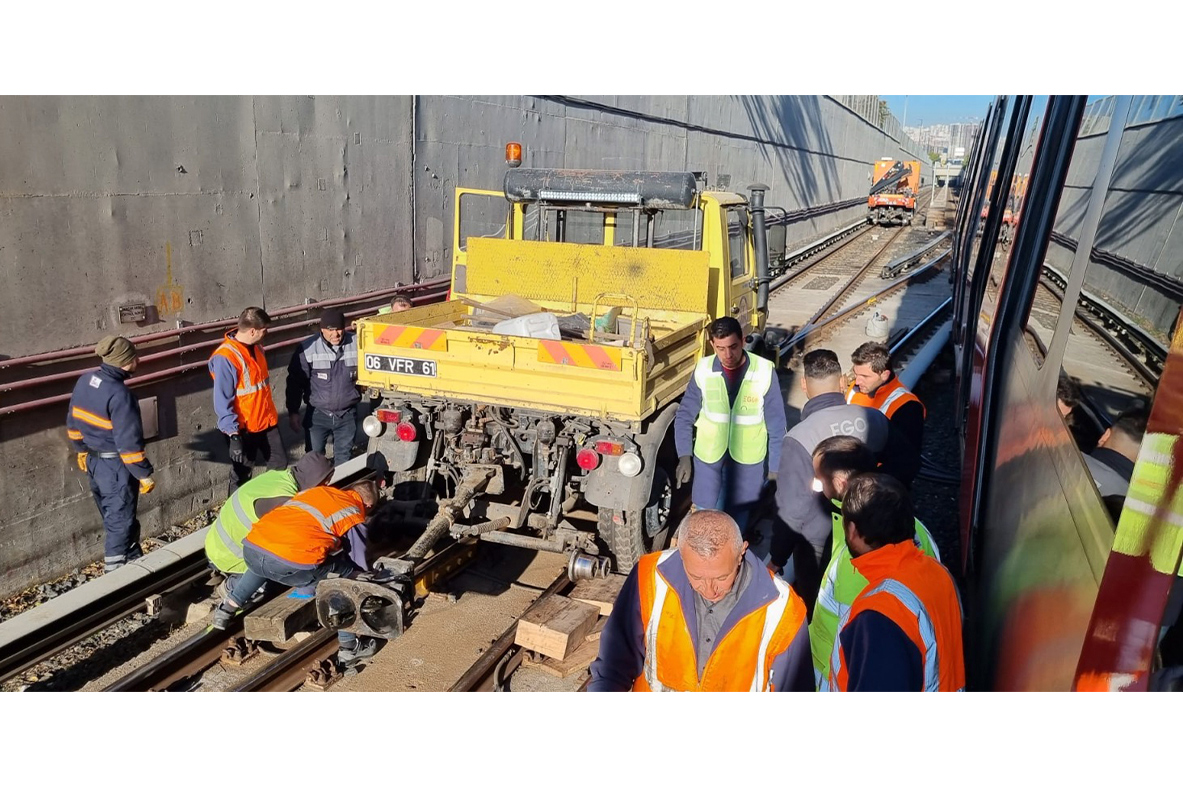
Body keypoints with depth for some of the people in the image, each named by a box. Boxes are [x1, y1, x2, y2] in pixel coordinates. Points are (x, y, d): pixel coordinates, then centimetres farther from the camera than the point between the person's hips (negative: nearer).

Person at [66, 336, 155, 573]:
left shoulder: (85, 380, 0)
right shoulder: (119, 394, -26)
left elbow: (73, 421, 13)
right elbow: (129, 441, -24)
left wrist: (82, 451, 26)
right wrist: (144, 474, -16)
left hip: (93, 461, 9)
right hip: (116, 466, -9)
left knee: (114, 518, 21)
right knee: (120, 522, 4)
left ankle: (134, 560, 37)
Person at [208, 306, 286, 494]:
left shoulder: (257, 347, 3)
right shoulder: (225, 358, -22)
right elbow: (222, 401, -21)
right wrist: (233, 434, -23)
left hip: (267, 421, 8)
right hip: (243, 428, -7)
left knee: (280, 465, 16)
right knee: (241, 476, 8)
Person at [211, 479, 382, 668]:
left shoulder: (316, 490, 29)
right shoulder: (355, 518, 14)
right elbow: (360, 566, 18)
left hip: (251, 548, 6)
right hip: (293, 564, -6)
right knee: (349, 575, 15)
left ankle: (228, 608, 38)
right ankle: (348, 649, 17)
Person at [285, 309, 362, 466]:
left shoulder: (357, 344, -10)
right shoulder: (307, 348, -13)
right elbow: (295, 382, -4)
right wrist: (293, 411, -4)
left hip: (347, 414, 1)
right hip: (318, 414, -1)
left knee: (344, 459, 15)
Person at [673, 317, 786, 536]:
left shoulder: (765, 372, -15)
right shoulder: (703, 370, -10)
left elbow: (776, 425, -6)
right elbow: (684, 416, 1)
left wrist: (775, 466, -2)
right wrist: (684, 456, -7)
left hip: (747, 461, -1)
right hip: (708, 458, 1)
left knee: (737, 522, 14)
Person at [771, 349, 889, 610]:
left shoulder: (799, 438, -29)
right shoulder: (875, 419, -15)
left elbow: (792, 509, -24)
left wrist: (777, 558, -10)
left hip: (818, 546, -4)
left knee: (813, 610, 20)